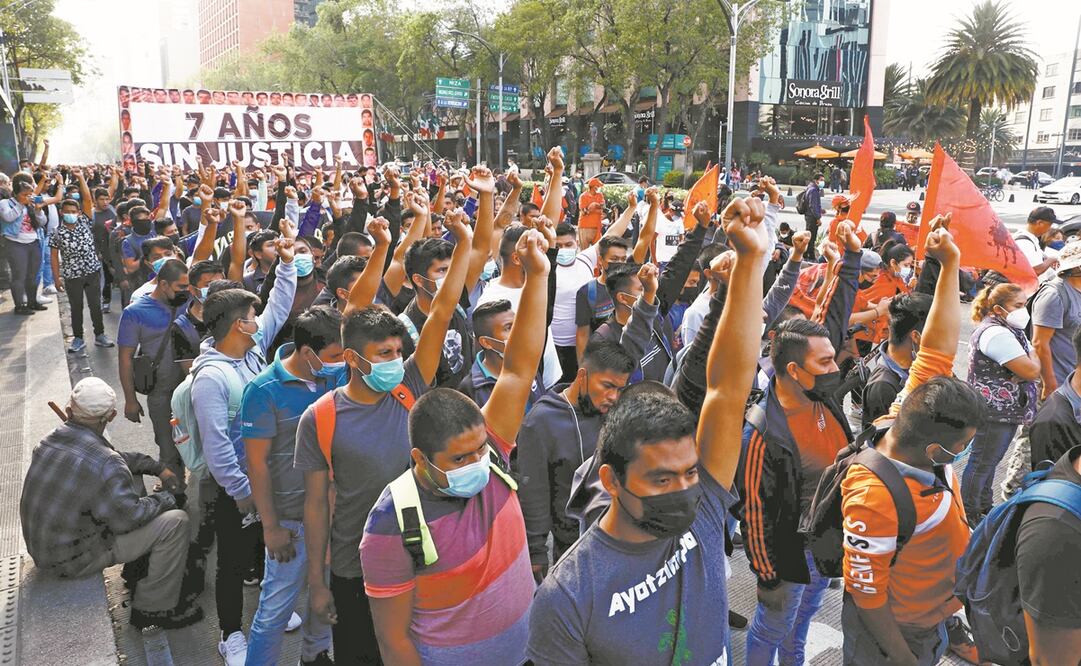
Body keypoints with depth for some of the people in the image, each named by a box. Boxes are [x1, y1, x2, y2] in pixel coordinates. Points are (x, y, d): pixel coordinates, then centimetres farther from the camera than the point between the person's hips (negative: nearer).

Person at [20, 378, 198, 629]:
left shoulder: (49, 442, -1)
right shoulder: (105, 464, -29)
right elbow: (128, 517, -22)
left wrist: (157, 467, 12)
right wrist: (166, 497, -6)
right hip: (71, 560, -9)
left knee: (132, 481, 22)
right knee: (175, 521, -14)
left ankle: (138, 572, 30)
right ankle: (154, 608, -1)